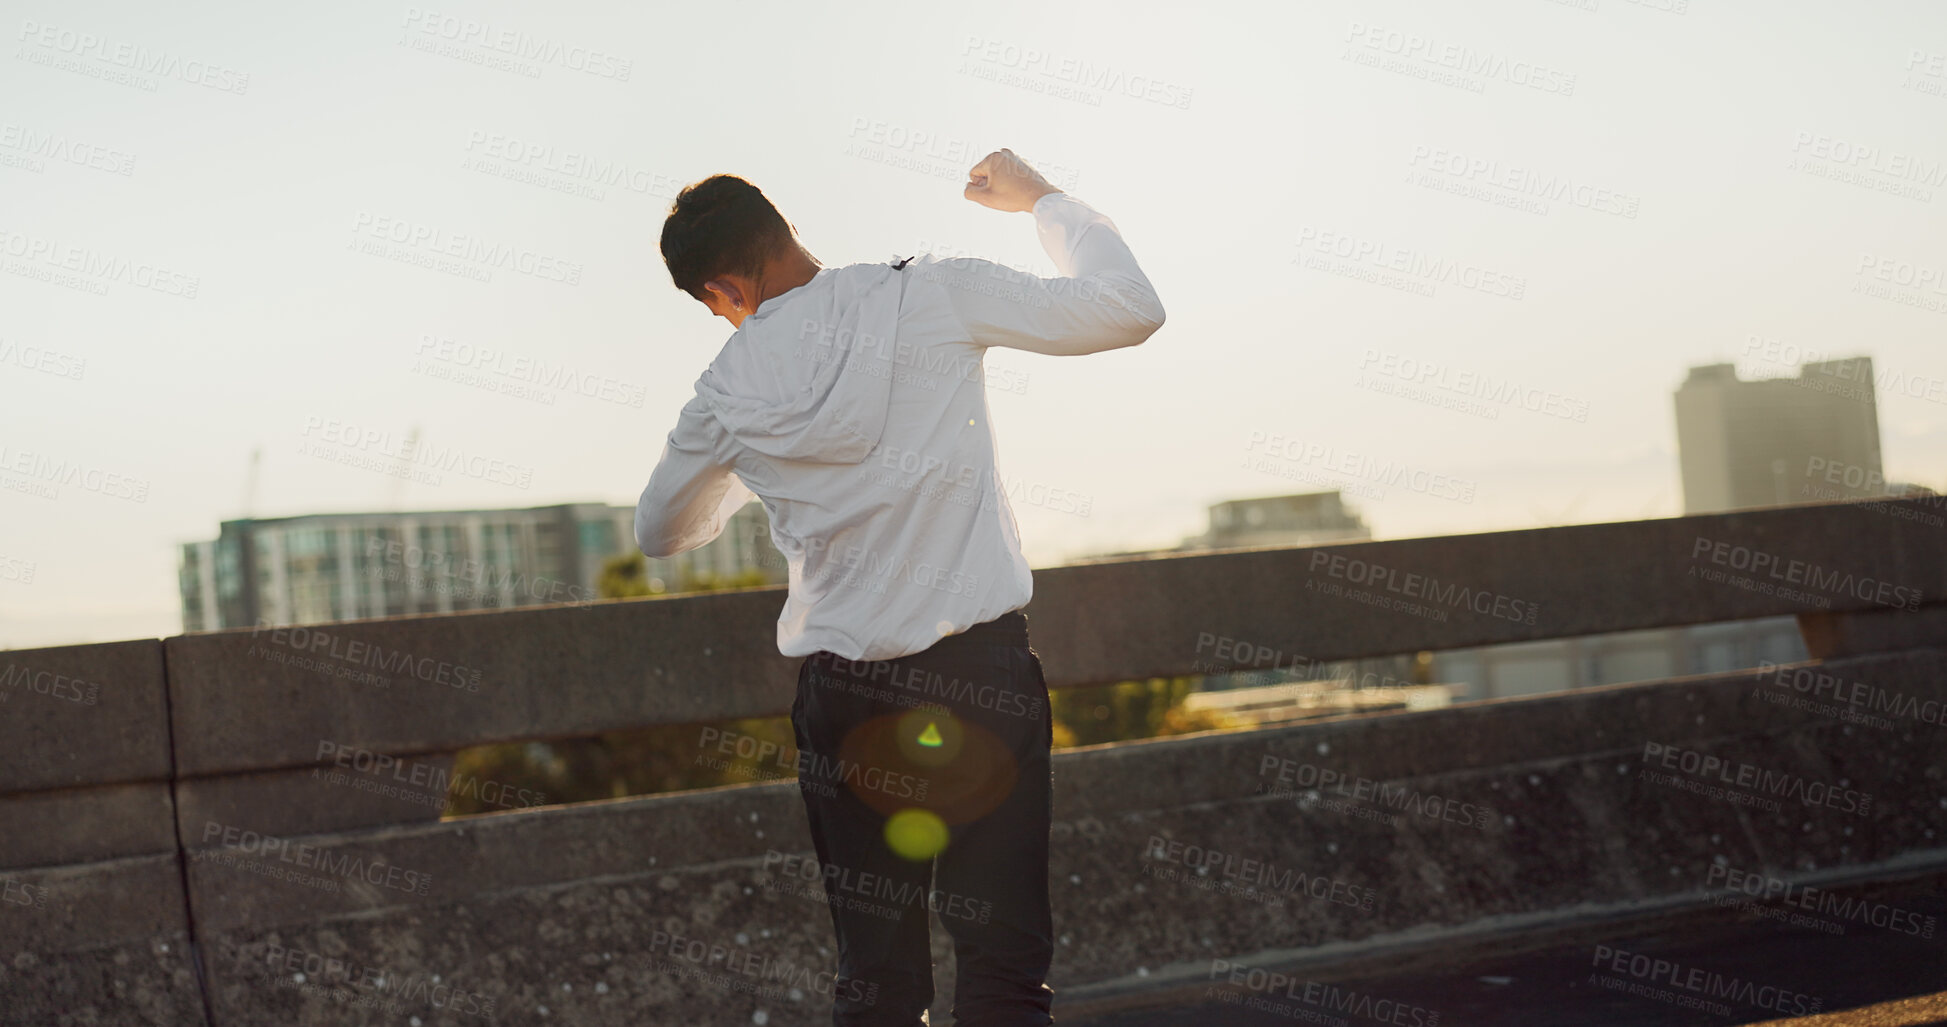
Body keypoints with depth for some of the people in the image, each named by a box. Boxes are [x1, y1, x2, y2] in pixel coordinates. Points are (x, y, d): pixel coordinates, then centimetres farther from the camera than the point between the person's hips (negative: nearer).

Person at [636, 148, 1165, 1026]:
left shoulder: (727, 393, 3)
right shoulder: (934, 295, -4)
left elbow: (660, 533, 22)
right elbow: (1129, 309, 1)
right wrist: (1040, 199, 15)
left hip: (843, 692, 2)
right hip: (979, 671, -2)